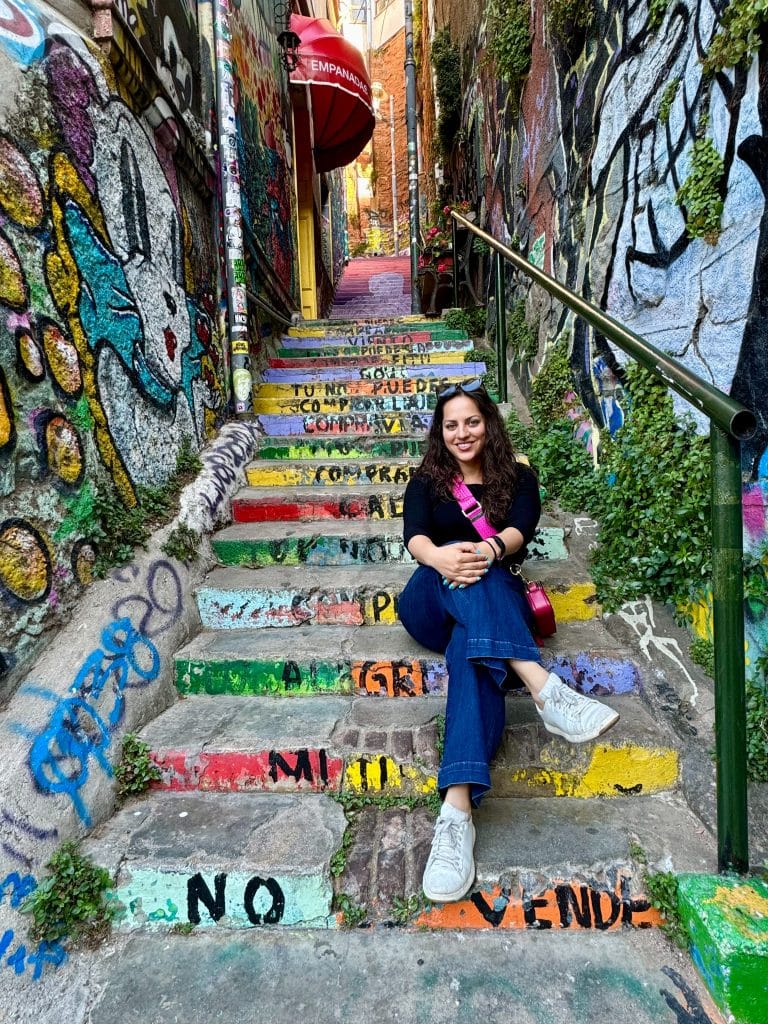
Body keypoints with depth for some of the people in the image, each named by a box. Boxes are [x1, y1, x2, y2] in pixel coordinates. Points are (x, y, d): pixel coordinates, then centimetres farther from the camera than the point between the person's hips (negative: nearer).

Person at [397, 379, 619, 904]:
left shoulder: (518, 477, 17)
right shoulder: (427, 481, 18)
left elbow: (520, 528, -5)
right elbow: (414, 535, -3)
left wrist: (490, 551, -32)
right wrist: (438, 557, -31)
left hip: (497, 600, -1)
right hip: (431, 603, 1)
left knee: (472, 646, -38)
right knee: (462, 569, -36)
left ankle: (458, 807, -56)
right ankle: (543, 686, -54)